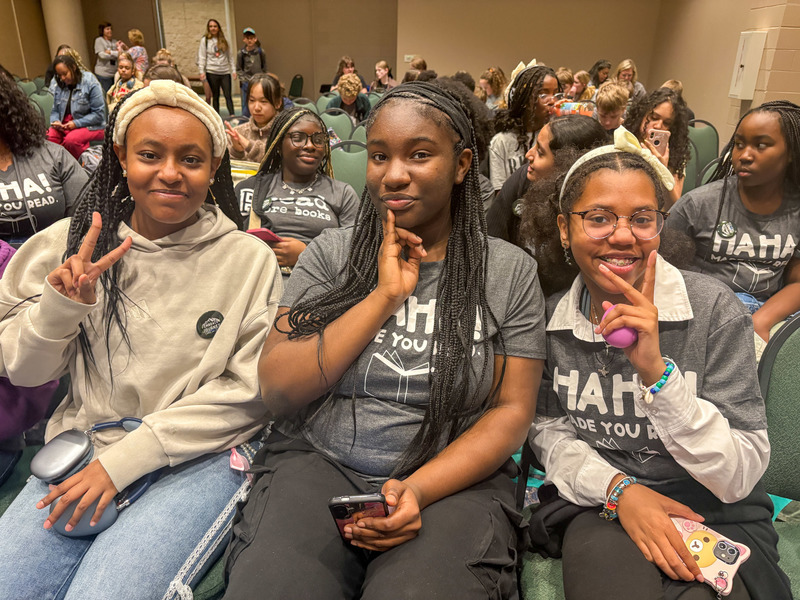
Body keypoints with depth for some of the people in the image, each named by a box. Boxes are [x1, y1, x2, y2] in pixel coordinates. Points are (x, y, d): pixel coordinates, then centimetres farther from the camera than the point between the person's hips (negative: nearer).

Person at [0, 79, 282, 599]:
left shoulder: (249, 259, -6)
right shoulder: (73, 243, 3)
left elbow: (250, 392, -9)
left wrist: (125, 458, -12)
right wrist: (58, 307, -15)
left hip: (197, 458, -3)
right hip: (80, 449, 3)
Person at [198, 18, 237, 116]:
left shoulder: (223, 40, 12)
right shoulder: (205, 40, 5)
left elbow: (230, 56, 14)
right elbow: (201, 57, 2)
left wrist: (233, 69, 7)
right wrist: (201, 71, -7)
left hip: (225, 72, 2)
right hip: (212, 72, -2)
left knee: (228, 95, -7)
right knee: (215, 96, 3)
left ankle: (232, 115, -13)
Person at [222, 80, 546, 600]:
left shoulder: (512, 272, 3)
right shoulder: (331, 254, 5)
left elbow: (512, 412, -1)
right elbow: (278, 390, -4)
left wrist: (419, 489, -17)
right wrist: (385, 296, -12)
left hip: (453, 479, 0)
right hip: (317, 463, 1)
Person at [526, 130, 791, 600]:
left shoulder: (715, 309, -13)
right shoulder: (551, 314, -5)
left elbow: (740, 477, -15)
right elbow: (547, 427, 4)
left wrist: (657, 371, -29)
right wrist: (618, 487, -14)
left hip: (715, 515, 0)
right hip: (598, 504, 0)